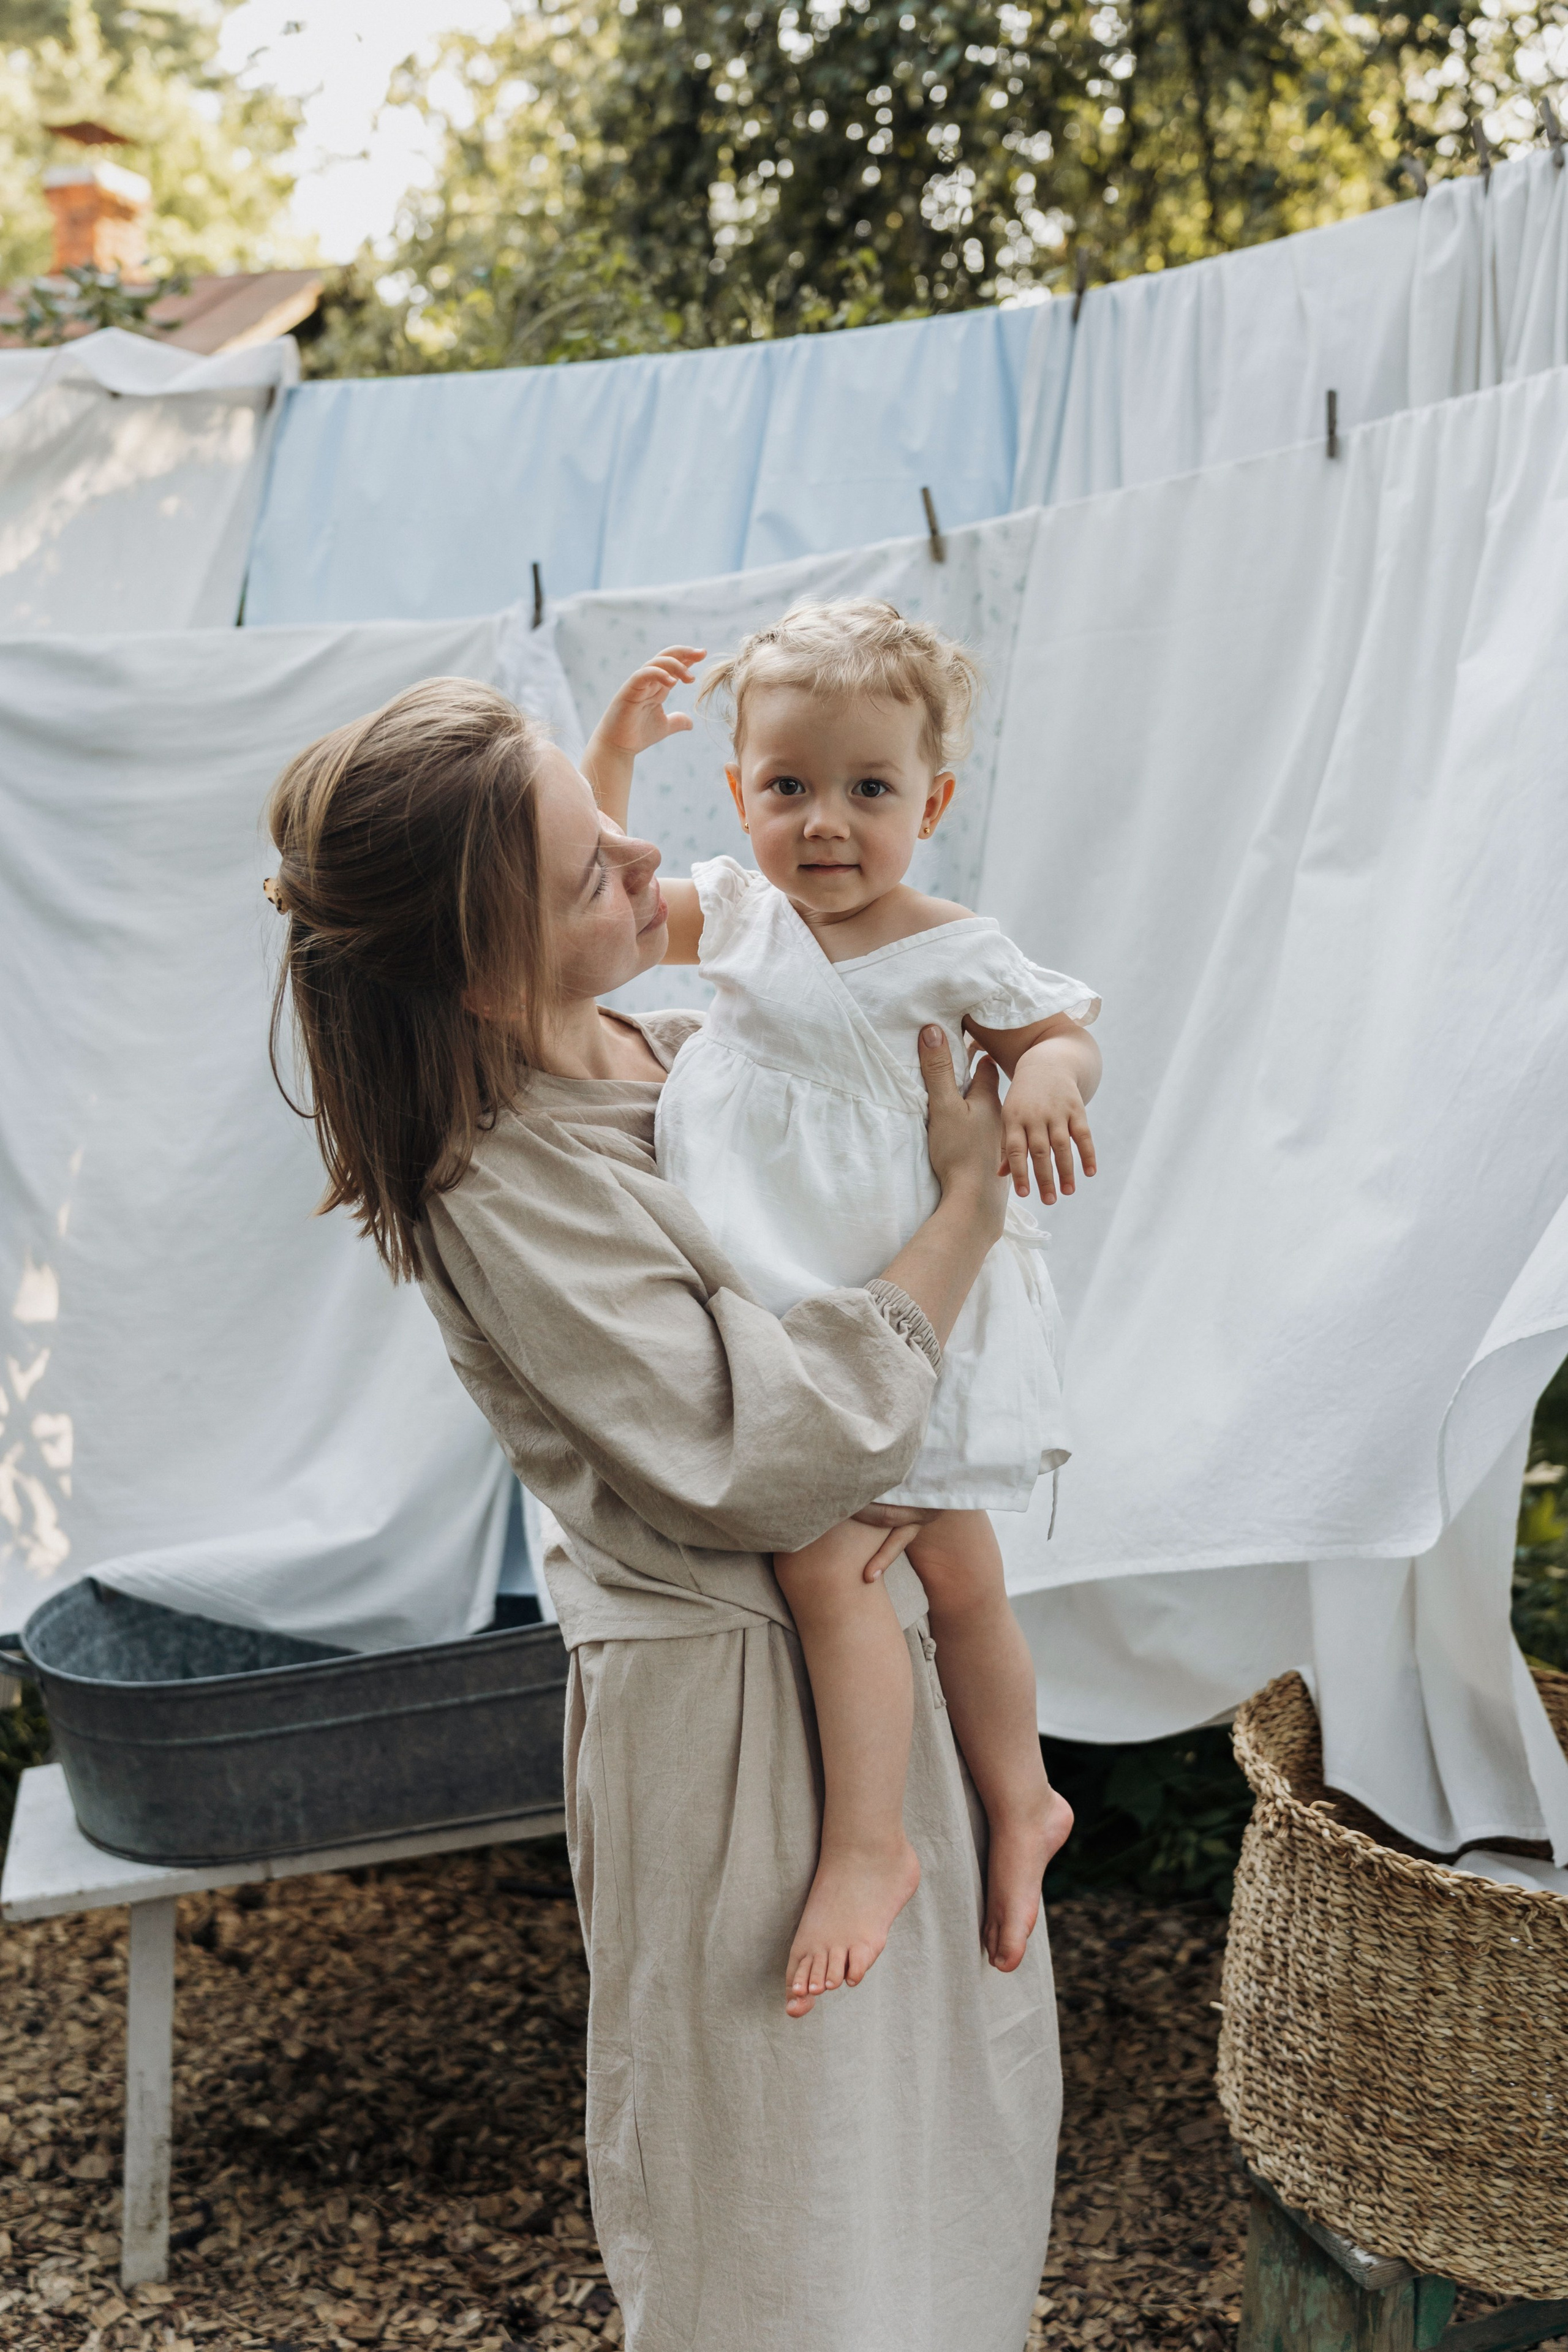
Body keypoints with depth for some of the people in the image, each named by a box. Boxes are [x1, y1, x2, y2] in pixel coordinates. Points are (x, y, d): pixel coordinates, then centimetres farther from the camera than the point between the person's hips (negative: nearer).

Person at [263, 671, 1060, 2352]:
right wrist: (972, 1201, -20)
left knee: (951, 2074, 25)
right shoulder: (500, 1196, -26)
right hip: (728, 1703, -8)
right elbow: (771, 1456, -29)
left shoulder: (657, 1044, 0)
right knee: (783, 2206, 11)